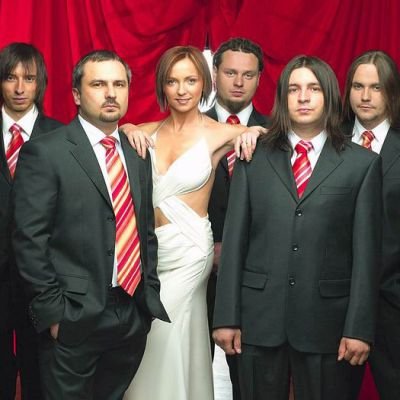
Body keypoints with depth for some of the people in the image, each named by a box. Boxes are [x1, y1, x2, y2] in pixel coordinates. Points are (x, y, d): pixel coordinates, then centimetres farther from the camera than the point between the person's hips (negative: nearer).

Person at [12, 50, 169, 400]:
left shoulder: (137, 155, 13)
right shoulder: (44, 153, -7)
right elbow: (30, 240, -11)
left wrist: (150, 296, 11)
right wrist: (53, 311, -14)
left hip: (134, 315, 6)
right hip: (74, 319, -5)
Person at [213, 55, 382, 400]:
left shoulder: (362, 163, 3)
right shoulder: (254, 158, 6)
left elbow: (366, 250, -1)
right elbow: (234, 240, 4)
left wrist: (360, 327, -6)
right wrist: (227, 317, -1)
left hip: (326, 319, -1)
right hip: (260, 317, 1)